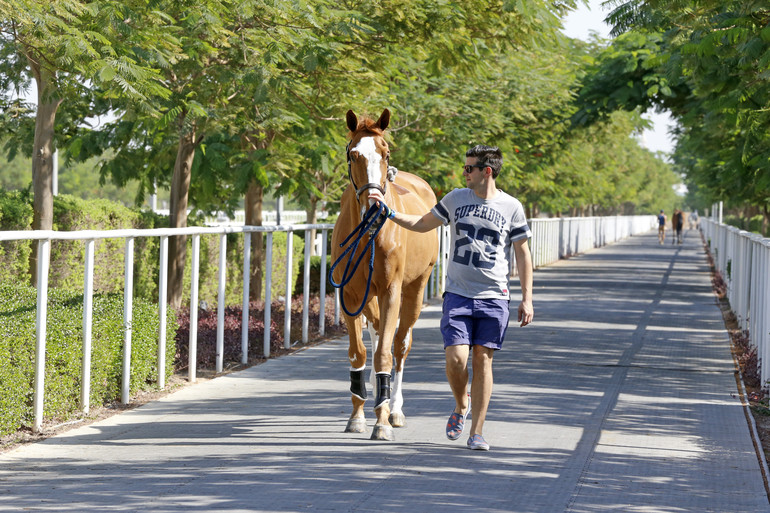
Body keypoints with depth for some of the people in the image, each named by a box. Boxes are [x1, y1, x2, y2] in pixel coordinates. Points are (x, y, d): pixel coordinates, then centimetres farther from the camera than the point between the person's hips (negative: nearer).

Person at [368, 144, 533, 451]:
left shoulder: (511, 207, 0)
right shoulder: (456, 199, 5)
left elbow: (522, 254, 4)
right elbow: (422, 224, 18)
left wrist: (527, 298, 1)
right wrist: (388, 211, 8)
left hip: (494, 297, -1)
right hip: (458, 294, 1)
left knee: (483, 360, 0)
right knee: (456, 358, -11)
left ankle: (476, 432, 8)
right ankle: (461, 406, 20)